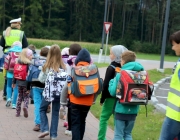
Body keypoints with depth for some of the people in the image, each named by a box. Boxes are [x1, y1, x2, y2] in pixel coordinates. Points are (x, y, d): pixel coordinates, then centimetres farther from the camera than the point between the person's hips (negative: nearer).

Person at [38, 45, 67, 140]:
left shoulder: (47, 66, -8)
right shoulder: (63, 66, -3)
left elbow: (41, 79, 1)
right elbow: (67, 79, -5)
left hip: (48, 92, -2)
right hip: (59, 93, 2)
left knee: (42, 109, 20)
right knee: (55, 112, 12)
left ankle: (45, 129, 6)